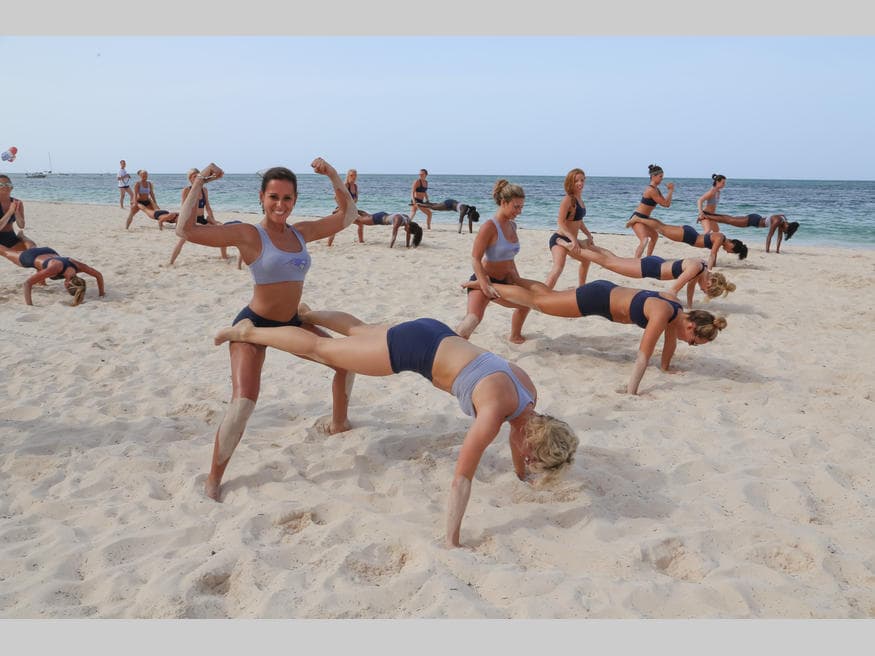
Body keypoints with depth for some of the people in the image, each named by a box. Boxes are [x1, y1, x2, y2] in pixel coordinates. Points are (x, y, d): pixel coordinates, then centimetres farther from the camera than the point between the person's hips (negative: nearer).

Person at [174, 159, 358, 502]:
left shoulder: (301, 232, 2)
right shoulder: (248, 235, -16)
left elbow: (347, 215, 11)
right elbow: (186, 230, -23)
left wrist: (334, 176, -1)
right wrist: (198, 184, -21)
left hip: (291, 322, 7)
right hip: (254, 325, -7)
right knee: (243, 403, -23)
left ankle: (339, 423, 41)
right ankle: (213, 479, -5)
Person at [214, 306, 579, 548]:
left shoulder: (529, 396, -9)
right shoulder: (494, 413, -31)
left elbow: (516, 431, 14)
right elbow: (462, 478, -30)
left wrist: (521, 474, 28)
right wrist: (452, 542, -26)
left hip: (436, 335, 7)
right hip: (414, 347, -7)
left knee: (359, 332, 31)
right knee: (323, 350, 9)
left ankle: (309, 315, 54)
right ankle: (248, 332, 26)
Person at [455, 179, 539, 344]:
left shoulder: (512, 225, 4)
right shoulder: (490, 227, -22)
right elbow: (475, 259, -25)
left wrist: (516, 278, 14)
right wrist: (485, 286, -33)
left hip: (503, 281, 9)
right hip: (484, 280, -9)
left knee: (526, 302, 30)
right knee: (474, 318, -33)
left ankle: (515, 336, 55)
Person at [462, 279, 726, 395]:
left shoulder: (677, 311, -8)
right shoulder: (663, 313, -32)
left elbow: (670, 337, 11)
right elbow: (644, 354, -35)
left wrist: (665, 366, 20)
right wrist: (631, 390, -34)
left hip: (606, 293, 8)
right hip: (597, 297, -7)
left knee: (550, 295, 24)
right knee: (537, 302, 5)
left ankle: (511, 280, 42)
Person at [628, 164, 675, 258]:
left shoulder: (656, 189, 11)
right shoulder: (651, 190, -19)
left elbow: (667, 204, 9)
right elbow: (665, 204, -18)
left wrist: (670, 189, 2)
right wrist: (671, 190, -8)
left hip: (643, 219, 11)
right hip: (637, 218, -11)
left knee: (655, 235, 32)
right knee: (644, 240, -31)